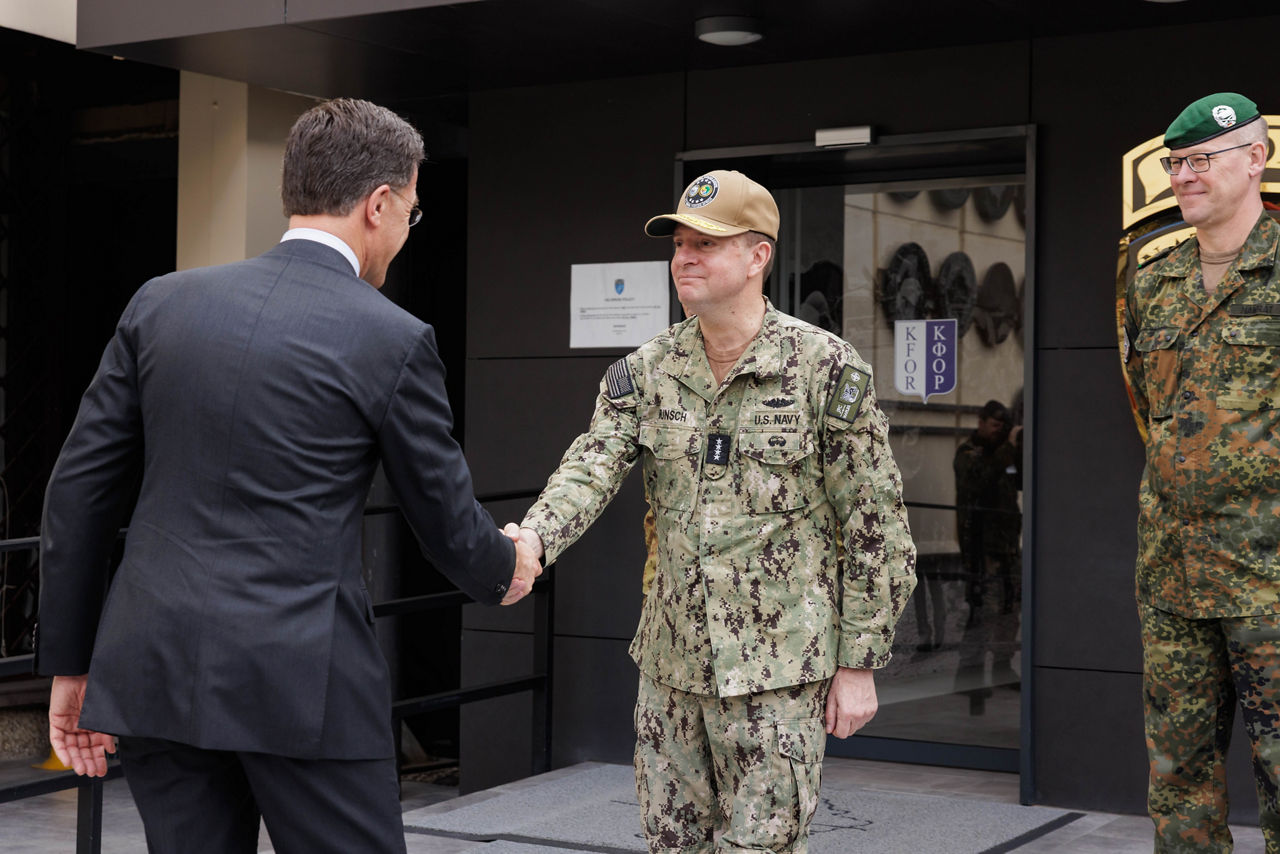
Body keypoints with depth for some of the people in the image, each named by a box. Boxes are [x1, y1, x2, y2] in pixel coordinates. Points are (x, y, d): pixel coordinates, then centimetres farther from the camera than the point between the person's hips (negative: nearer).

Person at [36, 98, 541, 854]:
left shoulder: (164, 302, 6)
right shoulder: (391, 339, -6)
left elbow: (80, 488, 8)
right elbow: (447, 518, 5)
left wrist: (71, 663, 15)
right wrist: (505, 572, 27)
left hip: (153, 674, 5)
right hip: (303, 679, -5)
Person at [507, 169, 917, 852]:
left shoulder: (826, 368, -7)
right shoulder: (645, 373, 5)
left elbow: (874, 528, -5)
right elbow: (591, 469, -9)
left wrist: (858, 663, -6)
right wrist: (531, 537, -31)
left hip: (779, 668, -5)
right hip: (670, 664, 5)